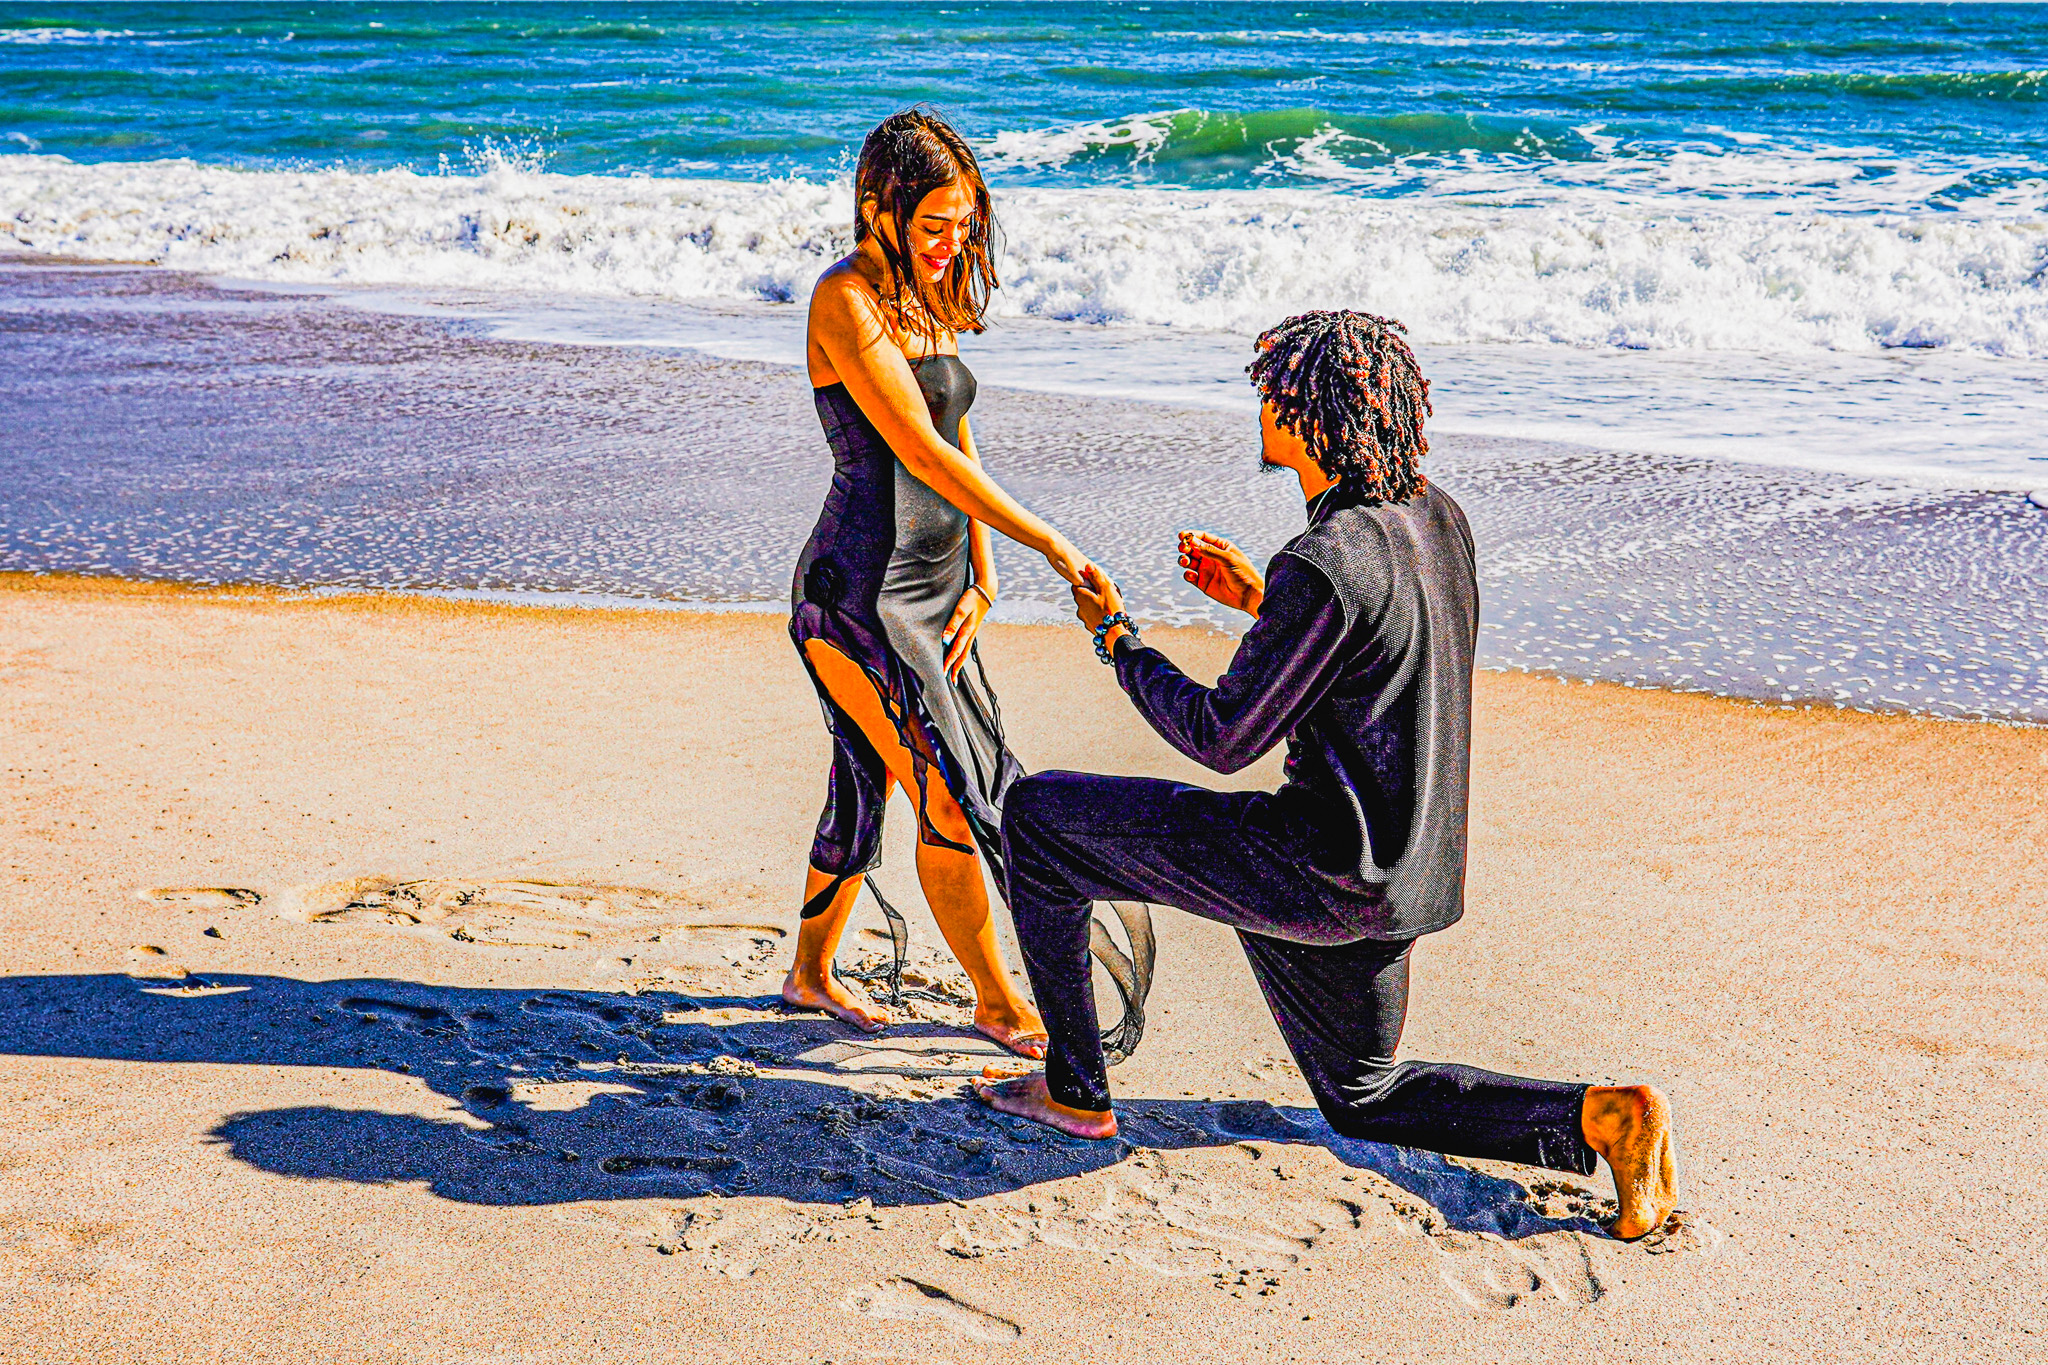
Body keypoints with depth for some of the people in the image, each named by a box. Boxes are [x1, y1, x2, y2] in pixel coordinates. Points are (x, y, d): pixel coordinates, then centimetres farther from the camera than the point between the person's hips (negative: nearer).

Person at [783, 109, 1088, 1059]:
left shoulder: (929, 301, 12)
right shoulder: (847, 300, -15)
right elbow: (921, 452, -22)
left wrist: (981, 580, 7)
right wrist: (1052, 546, -23)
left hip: (931, 587, 9)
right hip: (861, 596, -9)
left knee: (871, 781, 17)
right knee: (950, 804, -4)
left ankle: (812, 972, 33)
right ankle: (997, 1003, 11)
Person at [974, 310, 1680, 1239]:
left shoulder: (1323, 568, -24)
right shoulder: (1437, 517, 4)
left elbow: (1224, 738, -16)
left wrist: (1115, 638, -1)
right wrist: (1260, 602, 17)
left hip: (1320, 870, -9)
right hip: (1400, 876, 9)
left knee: (1038, 816, 4)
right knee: (1363, 1100, 28)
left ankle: (1076, 1089, 14)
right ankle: (1597, 1121, 7)